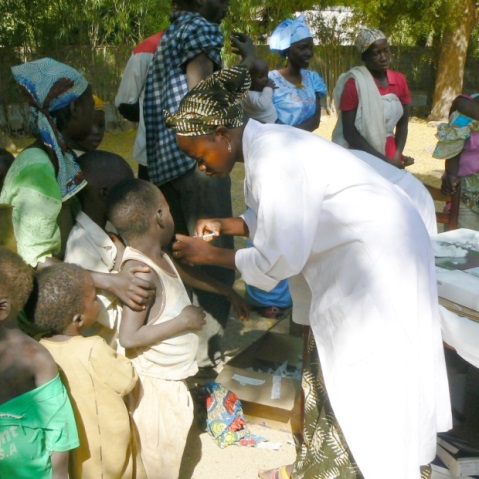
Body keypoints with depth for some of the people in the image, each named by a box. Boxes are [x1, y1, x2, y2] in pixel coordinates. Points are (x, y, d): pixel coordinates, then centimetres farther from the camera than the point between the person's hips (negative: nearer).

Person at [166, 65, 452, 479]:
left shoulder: (272, 160, -28)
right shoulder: (265, 144, 2)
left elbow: (280, 258, -25)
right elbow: (285, 221, 12)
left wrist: (209, 255, -14)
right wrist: (226, 225, 1)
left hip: (380, 255, -10)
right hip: (354, 250, 10)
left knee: (369, 377, 3)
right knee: (335, 366, 19)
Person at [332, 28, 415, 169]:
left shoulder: (399, 80, 3)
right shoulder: (354, 83, -11)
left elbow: (402, 124, 8)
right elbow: (349, 132, -15)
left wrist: (396, 157, -8)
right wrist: (384, 160, -17)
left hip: (390, 156, 4)